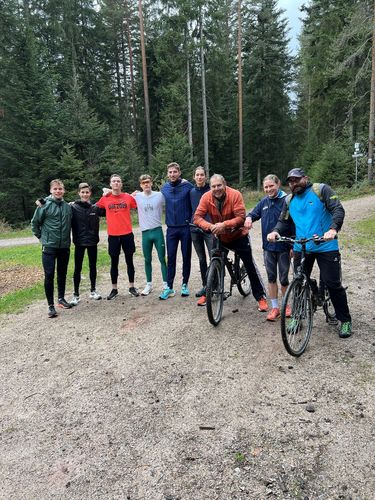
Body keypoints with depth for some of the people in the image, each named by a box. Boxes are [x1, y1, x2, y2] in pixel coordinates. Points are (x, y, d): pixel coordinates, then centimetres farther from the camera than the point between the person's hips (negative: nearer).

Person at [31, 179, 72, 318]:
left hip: (64, 246, 4)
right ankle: (51, 305, 6)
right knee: (49, 275, -3)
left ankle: (61, 299, 30)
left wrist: (66, 237, 12)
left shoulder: (68, 206, 4)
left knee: (62, 274, 14)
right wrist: (42, 237, 2)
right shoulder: (45, 205, -7)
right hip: (49, 247, -4)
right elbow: (34, 223, 0)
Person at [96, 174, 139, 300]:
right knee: (114, 263, 9)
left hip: (127, 234, 0)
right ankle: (114, 289, 20)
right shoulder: (105, 199, 1)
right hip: (113, 235, 0)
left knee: (129, 261, 9)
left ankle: (131, 287, 22)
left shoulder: (128, 197, 0)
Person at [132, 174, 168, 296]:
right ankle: (149, 284, 24)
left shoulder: (159, 195, -1)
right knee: (147, 260, 11)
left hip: (158, 231, -1)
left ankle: (166, 284, 14)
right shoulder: (137, 196, 1)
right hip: (145, 232, 1)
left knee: (162, 259, 4)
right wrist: (132, 194, -3)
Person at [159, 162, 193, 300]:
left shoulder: (188, 186, -6)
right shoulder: (164, 188, 5)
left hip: (186, 227, -2)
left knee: (186, 257, 7)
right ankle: (169, 287, 12)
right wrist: (167, 221, 10)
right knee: (171, 258, 4)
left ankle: (185, 284, 21)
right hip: (171, 228, 3)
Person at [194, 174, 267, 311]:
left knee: (250, 266, 0)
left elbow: (241, 217, -28)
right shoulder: (206, 197, -16)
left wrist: (224, 224, -41)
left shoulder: (235, 195, -23)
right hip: (219, 237, 3)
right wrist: (210, 226, -38)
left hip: (238, 235, -3)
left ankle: (261, 297, 12)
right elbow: (197, 217, -21)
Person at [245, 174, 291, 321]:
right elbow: (254, 213, 16)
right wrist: (249, 218, -9)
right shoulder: (264, 202, 6)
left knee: (284, 278, 7)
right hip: (268, 247, 4)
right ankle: (275, 307, 22)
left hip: (283, 247, -4)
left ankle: (287, 305, 28)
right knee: (271, 278, 10)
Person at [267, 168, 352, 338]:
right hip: (301, 248, 4)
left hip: (326, 246, -4)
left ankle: (345, 320, 15)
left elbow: (338, 210, -12)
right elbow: (284, 221, 14)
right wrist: (275, 231, -9)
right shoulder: (289, 201, 11)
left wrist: (333, 229, -30)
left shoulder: (321, 190, -3)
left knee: (333, 284, -3)